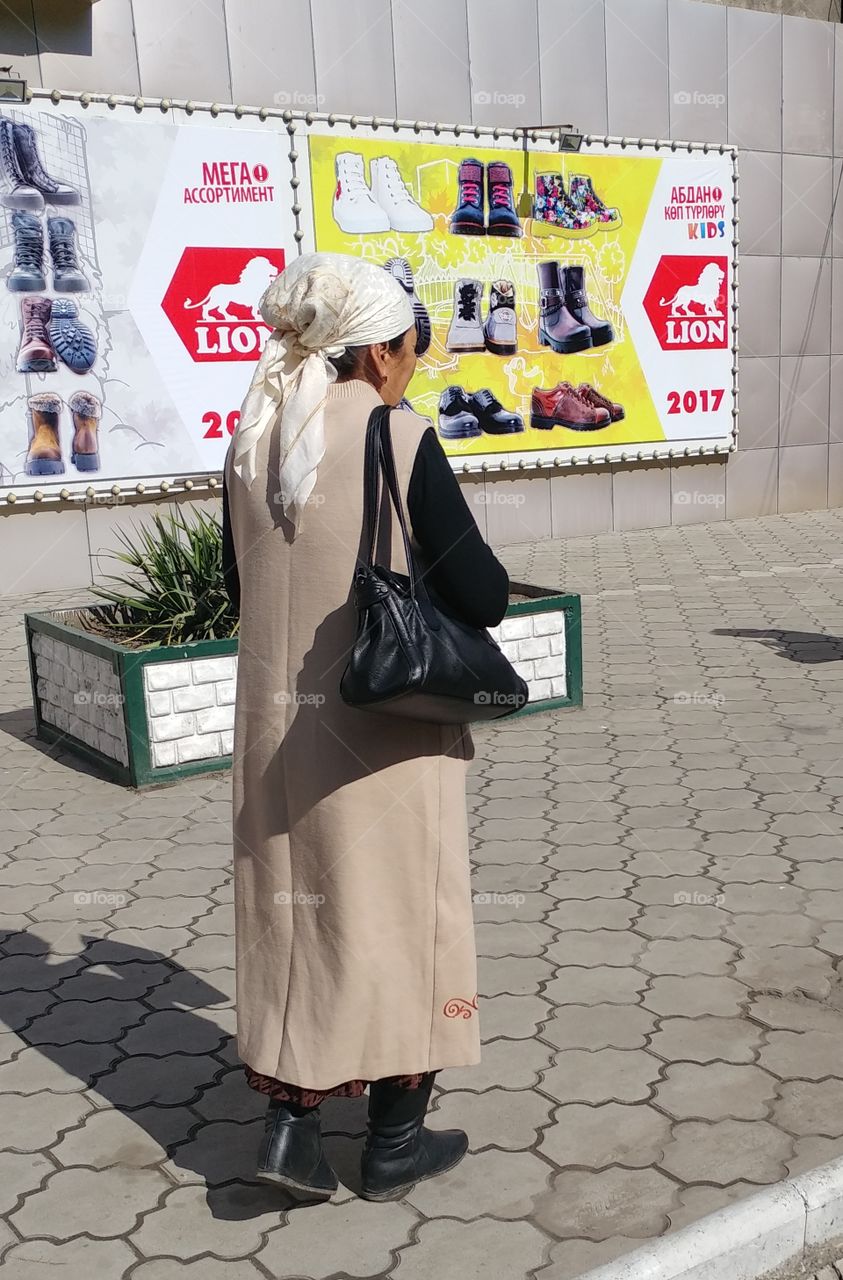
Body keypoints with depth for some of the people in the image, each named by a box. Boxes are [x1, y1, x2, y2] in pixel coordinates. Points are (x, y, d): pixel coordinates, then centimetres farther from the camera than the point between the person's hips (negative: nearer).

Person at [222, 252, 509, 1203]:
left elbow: (240, 589, 11)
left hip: (278, 723, 5)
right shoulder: (401, 440, -15)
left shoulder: (252, 444, 2)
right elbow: (481, 598, -15)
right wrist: (481, 567, 7)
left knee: (297, 910, 18)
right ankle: (395, 1139, 24)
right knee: (398, 911, 10)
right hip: (389, 731, -5)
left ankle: (289, 1119, 17)